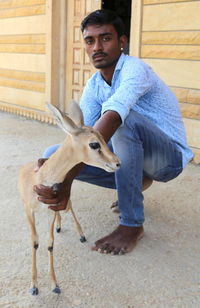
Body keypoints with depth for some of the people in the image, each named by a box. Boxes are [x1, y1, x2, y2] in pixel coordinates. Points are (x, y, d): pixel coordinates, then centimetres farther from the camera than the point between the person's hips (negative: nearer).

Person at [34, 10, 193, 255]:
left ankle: (132, 225, -23)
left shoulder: (134, 68, -21)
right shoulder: (93, 86, 3)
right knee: (54, 155, -6)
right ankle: (136, 184, 10)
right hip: (133, 158, 7)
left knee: (124, 119, -37)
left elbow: (111, 118, -39)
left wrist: (67, 178, -47)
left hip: (170, 158, -6)